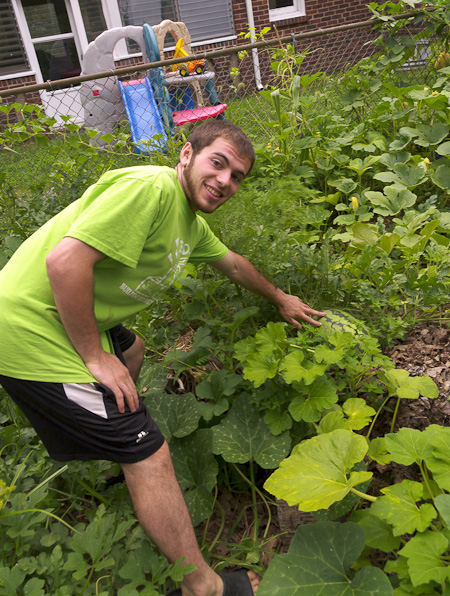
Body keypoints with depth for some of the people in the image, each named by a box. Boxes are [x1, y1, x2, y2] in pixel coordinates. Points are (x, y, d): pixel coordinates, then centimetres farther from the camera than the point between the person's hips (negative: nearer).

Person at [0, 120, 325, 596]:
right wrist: (94, 359, -21)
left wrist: (279, 298, 38)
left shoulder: (190, 221, 9)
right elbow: (65, 260, -29)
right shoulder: (151, 187, -21)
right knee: (148, 454, -7)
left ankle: (116, 454, 57)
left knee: (130, 351, 35)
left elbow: (232, 262, 26)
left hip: (72, 319, 10)